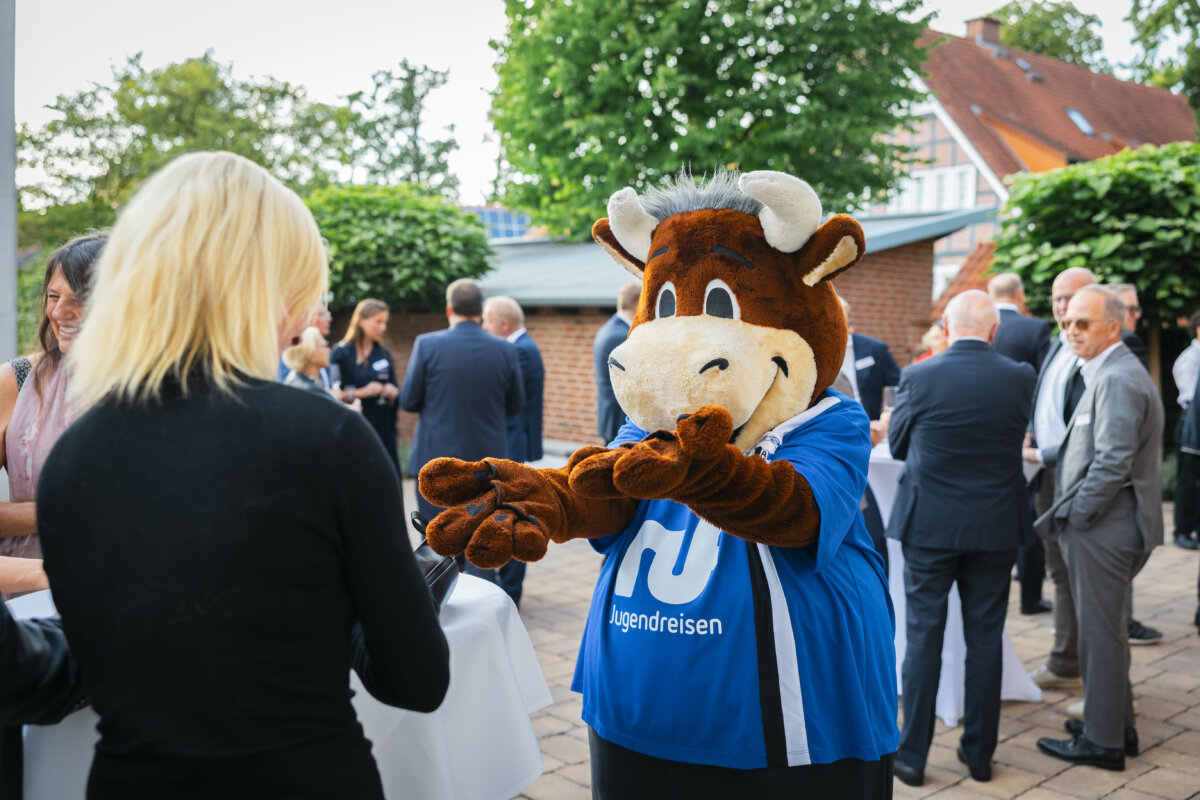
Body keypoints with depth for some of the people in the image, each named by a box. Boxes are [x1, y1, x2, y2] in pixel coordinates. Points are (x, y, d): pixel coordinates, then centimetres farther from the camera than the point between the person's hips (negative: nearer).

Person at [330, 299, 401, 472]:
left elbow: (396, 395, 14)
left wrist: (392, 393, -7)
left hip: (383, 431, 5)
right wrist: (360, 393, -18)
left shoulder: (384, 354, 13)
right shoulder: (341, 353, -2)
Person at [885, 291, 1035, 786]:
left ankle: (912, 756, 13)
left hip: (929, 524, -1)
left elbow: (896, 444, 1)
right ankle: (980, 753, 23)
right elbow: (1018, 437, 10)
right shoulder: (1020, 378, -5)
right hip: (996, 527, 2)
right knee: (985, 641, 13)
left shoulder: (918, 378, -11)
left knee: (923, 641, 7)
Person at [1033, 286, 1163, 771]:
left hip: (1103, 530, -10)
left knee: (1100, 633, 0)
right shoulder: (1106, 374, 15)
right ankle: (1117, 725, 31)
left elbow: (1113, 463, -24)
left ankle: (1103, 741, 12)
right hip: (1099, 526, 10)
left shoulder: (1118, 379, -18)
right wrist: (1067, 515, 14)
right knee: (1104, 630, 19)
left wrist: (1072, 516, -16)